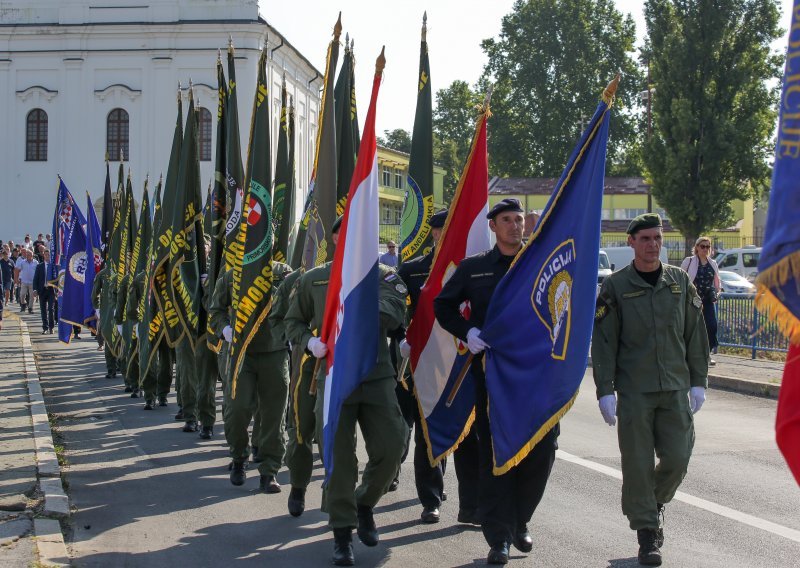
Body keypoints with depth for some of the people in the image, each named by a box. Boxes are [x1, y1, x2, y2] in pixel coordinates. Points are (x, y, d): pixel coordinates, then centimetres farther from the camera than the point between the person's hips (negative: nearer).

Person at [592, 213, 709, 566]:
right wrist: (605, 391, -7)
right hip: (633, 391, -2)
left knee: (677, 458, -1)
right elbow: (603, 342, -2)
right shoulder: (615, 286, 0)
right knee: (638, 464, -2)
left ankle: (655, 503, 30)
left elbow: (696, 334, 12)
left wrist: (698, 381, 7)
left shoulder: (680, 281, 8)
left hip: (675, 389, 2)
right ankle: (647, 534, 9)